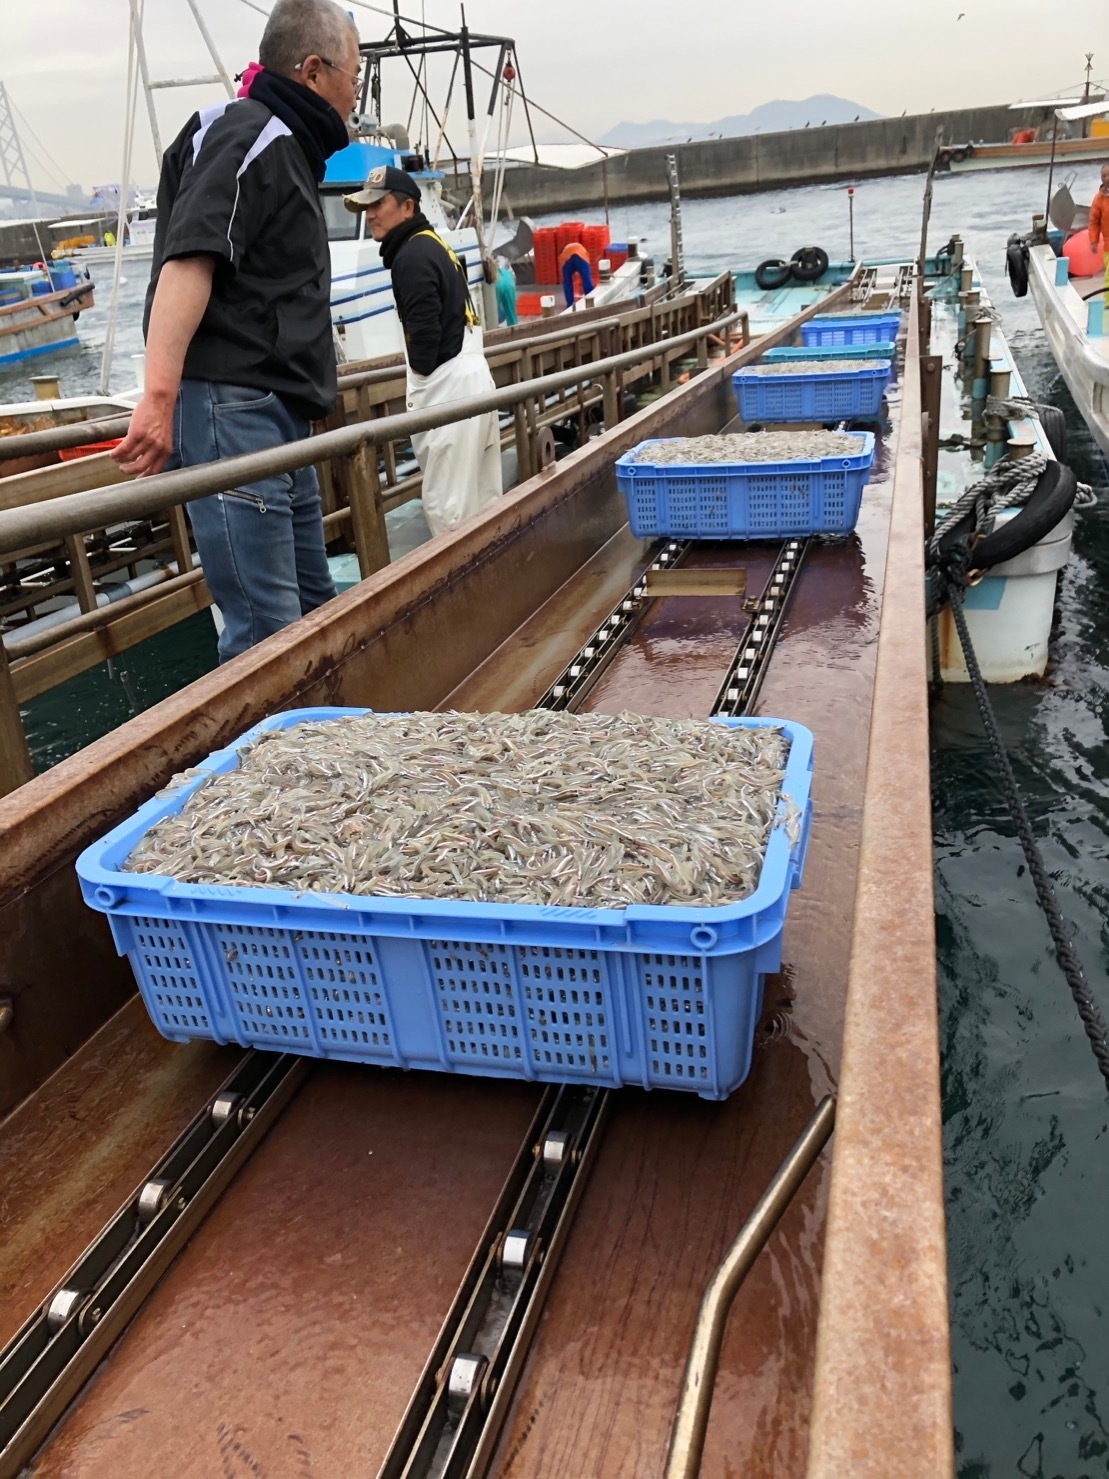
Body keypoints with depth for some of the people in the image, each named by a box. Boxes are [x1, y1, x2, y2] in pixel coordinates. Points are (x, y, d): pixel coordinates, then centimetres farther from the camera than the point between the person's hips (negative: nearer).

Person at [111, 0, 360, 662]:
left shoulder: (287, 147, 25)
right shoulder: (248, 136, -7)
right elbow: (187, 261, -23)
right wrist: (160, 397, -34)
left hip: (279, 416, 11)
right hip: (233, 410, -11)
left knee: (316, 608, 14)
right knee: (268, 631, -12)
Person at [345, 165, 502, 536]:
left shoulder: (413, 255, -11)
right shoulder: (434, 245, 19)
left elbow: (425, 333, -19)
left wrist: (419, 390, -6)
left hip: (448, 384, -10)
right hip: (471, 376, 10)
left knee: (446, 503, -6)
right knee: (482, 498, 13)